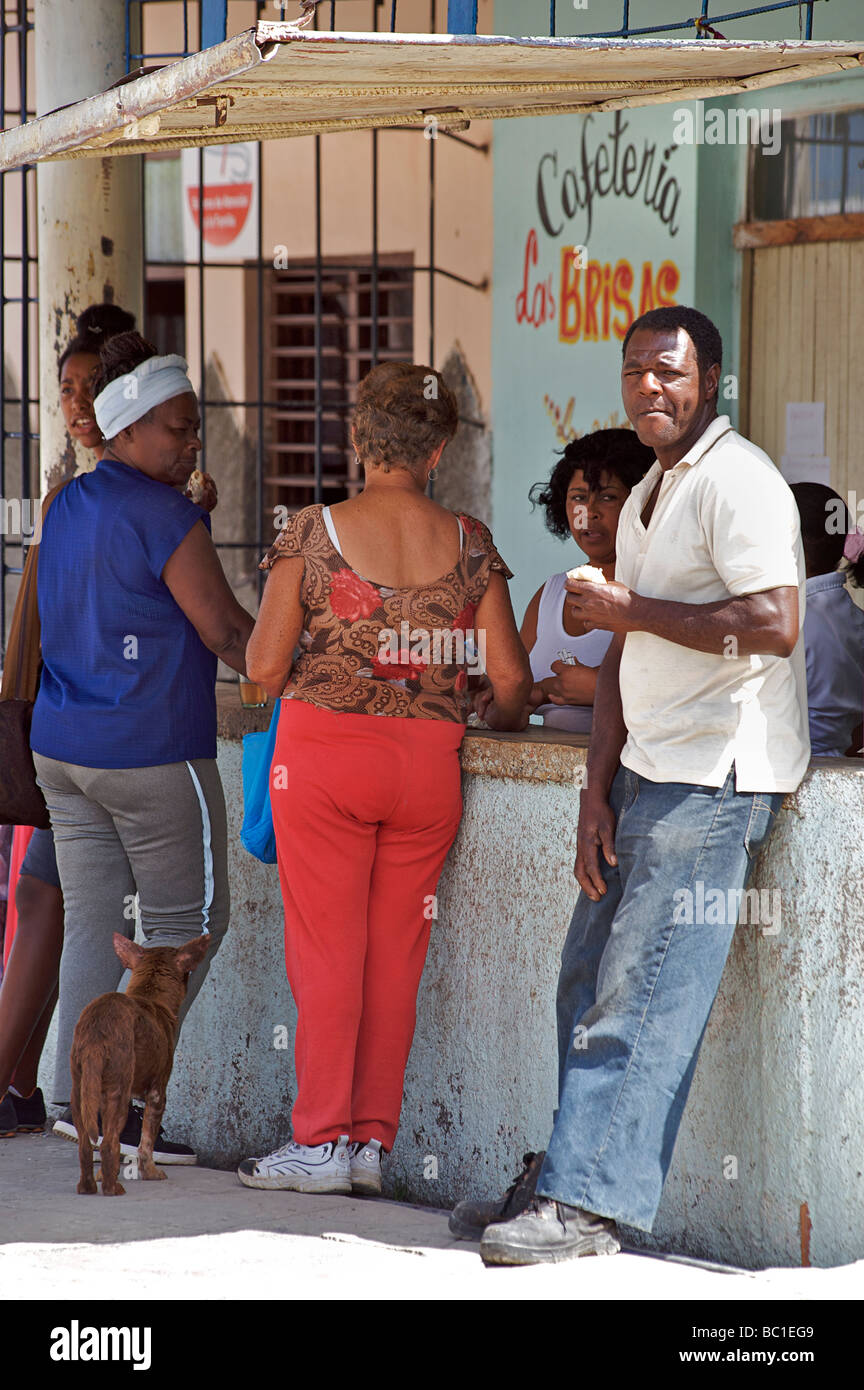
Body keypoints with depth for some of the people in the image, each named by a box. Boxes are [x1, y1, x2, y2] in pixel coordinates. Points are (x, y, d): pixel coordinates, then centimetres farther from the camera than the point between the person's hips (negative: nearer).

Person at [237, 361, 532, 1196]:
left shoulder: (312, 533, -6)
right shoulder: (469, 543, 1)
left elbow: (264, 667, -5)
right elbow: (510, 675, 0)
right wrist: (497, 723, 21)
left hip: (326, 752, -2)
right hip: (429, 764, 2)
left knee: (326, 948, 4)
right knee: (396, 954, 9)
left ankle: (322, 1141, 5)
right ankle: (373, 1141, 11)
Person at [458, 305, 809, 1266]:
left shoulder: (737, 481, -11)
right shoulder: (646, 497, 18)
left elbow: (774, 623, -23)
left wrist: (632, 610, -15)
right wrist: (598, 792, 9)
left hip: (714, 776, -9)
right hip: (649, 771, 9)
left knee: (643, 995, -10)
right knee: (590, 980, 10)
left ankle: (588, 1204, -9)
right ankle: (574, 1179, 17)